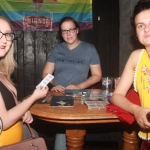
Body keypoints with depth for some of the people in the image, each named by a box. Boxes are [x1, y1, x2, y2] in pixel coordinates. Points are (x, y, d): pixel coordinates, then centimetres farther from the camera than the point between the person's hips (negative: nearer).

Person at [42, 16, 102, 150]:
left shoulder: (89, 49, 4)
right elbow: (46, 73, 10)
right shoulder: (56, 49, 12)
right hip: (57, 95, 2)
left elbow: (97, 75, 2)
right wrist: (53, 85, -11)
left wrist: (79, 86, -14)